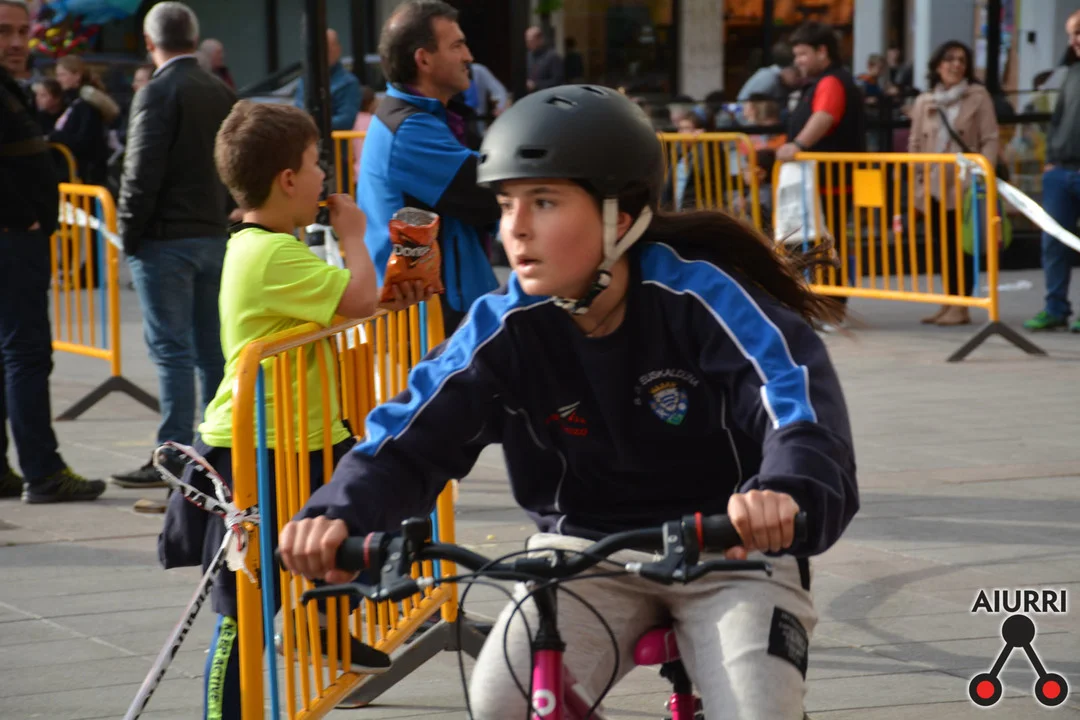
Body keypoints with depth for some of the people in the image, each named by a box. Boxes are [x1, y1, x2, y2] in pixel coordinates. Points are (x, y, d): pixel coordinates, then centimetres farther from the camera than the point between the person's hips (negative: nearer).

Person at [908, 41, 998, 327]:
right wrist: (919, 179, 5)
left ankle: (961, 307, -1)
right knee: (944, 246, 7)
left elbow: (990, 141, -3)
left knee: (962, 246, -4)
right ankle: (948, 302, 15)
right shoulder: (923, 102, 12)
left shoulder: (978, 97, 1)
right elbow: (915, 143, 15)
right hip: (934, 186, 4)